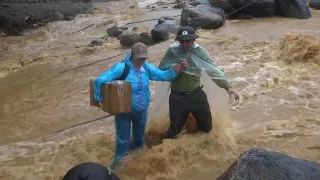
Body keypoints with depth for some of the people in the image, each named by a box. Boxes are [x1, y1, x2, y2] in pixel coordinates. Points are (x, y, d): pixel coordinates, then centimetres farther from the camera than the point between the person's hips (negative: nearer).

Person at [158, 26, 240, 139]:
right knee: (175, 128, 10)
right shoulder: (172, 51, -10)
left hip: (196, 94, 2)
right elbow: (161, 68, -8)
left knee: (207, 127, 15)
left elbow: (213, 69, -13)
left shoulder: (199, 51, -9)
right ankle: (169, 138, 44)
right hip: (178, 96, -1)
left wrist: (227, 86, -22)